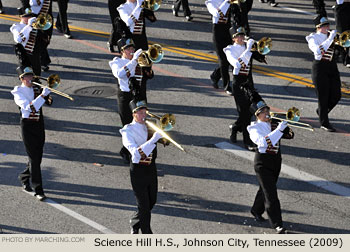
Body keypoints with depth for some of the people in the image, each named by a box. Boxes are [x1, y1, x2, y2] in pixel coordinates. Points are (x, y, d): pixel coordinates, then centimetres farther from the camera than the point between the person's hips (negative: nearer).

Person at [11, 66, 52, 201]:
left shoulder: (36, 89, 11)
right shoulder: (18, 93, -7)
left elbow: (49, 101, 8)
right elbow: (28, 107, -22)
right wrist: (42, 96, -28)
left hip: (39, 125, 6)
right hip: (27, 125, -6)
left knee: (38, 156, 12)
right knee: (34, 158, -9)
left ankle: (24, 177, 37)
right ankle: (38, 190, -9)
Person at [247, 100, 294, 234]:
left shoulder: (274, 125, 8)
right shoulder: (255, 128, -10)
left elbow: (290, 135, 5)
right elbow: (263, 142, -29)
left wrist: (285, 125, -12)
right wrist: (278, 130, -33)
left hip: (276, 161, 6)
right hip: (263, 162, -6)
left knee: (265, 189, 21)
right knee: (271, 193, -10)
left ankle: (256, 211, 45)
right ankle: (277, 224, -9)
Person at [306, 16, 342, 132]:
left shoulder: (330, 35, 11)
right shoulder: (313, 38, -7)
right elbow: (318, 50, -26)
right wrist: (330, 38, -25)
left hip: (332, 67, 6)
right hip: (320, 68, -6)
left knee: (336, 95, 5)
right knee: (323, 96, -4)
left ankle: (321, 111, 32)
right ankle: (324, 123, 7)